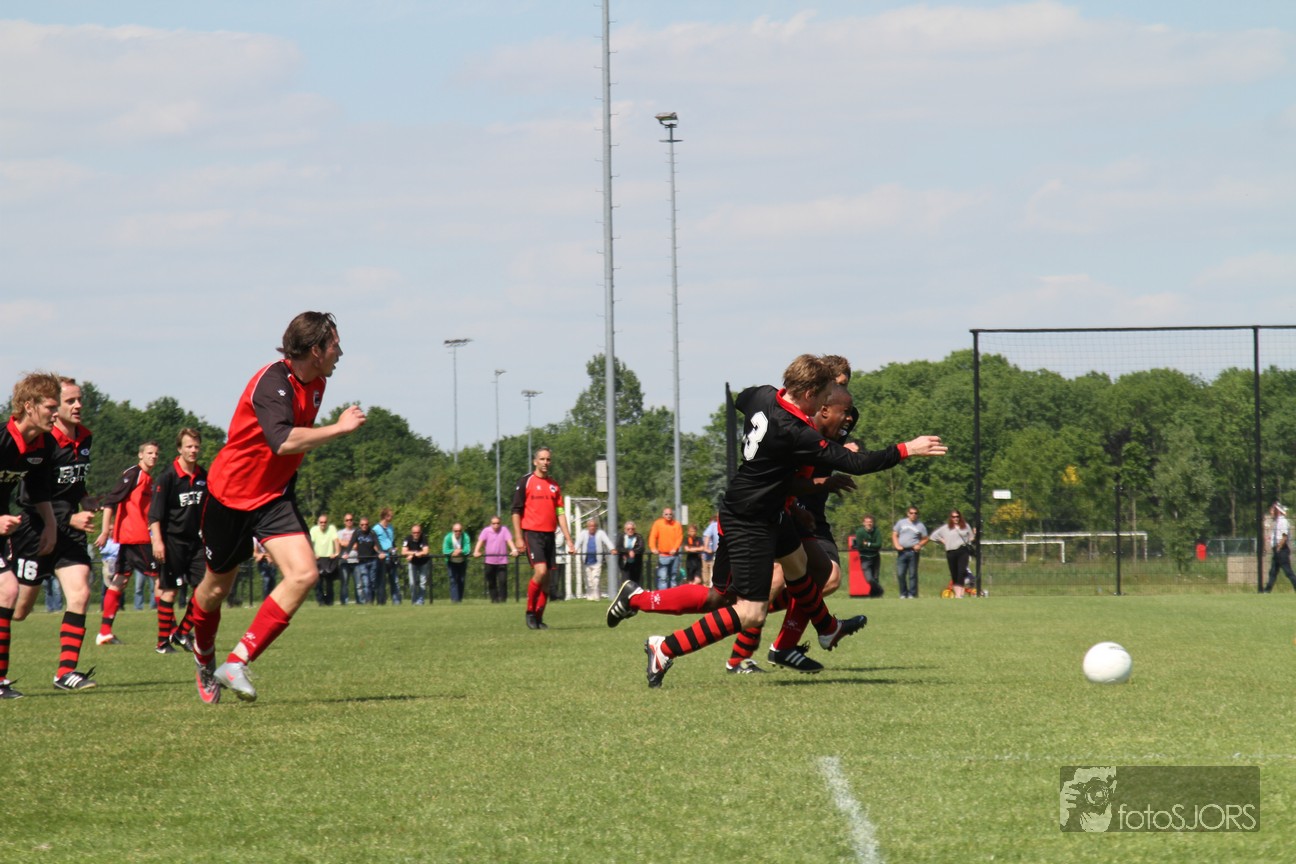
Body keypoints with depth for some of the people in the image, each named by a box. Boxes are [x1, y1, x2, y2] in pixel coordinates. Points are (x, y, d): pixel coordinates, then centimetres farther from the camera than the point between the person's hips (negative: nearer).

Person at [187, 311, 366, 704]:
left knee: (303, 575, -17)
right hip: (231, 494, -6)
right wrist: (339, 428, -35)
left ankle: (236, 663, -15)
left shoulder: (315, 383, 2)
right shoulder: (272, 382, -25)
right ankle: (204, 658, 41)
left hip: (274, 497, 6)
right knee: (216, 587, 11)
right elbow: (283, 441, -41)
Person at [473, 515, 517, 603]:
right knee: (491, 582, 7)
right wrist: (476, 551, -28)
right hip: (490, 561, 2)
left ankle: (502, 598, -1)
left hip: (502, 561, -2)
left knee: (503, 581, -9)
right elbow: (480, 541, -11)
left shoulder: (504, 530, -1)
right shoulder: (486, 531, 1)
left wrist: (514, 550, -32)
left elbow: (509, 540, -13)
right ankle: (494, 598, 17)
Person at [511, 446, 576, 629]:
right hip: (532, 533, -5)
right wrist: (519, 538, -9)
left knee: (546, 579, 3)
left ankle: (539, 617, 11)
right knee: (540, 572, -18)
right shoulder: (525, 482, 0)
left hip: (549, 535, 5)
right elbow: (516, 511, -2)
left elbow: (560, 514, 14)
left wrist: (569, 541, 8)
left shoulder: (554, 485, 14)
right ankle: (530, 612, -3)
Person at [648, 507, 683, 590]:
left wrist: (675, 548, -17)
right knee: (662, 577, -12)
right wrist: (653, 548, -17)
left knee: (673, 577, 10)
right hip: (662, 555, -2)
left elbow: (680, 538, -2)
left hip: (674, 555, 2)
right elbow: (653, 536, -2)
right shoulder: (658, 524, 3)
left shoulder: (677, 525, 5)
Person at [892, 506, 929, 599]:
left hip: (913, 552, -2)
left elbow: (925, 539, 11)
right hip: (902, 552, 2)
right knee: (900, 574, -2)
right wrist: (897, 545, -3)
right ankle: (903, 594, 7)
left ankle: (912, 594, 2)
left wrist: (919, 545, -7)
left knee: (912, 574, -2)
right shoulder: (901, 523, 11)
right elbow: (894, 535, 12)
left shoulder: (920, 526, 8)